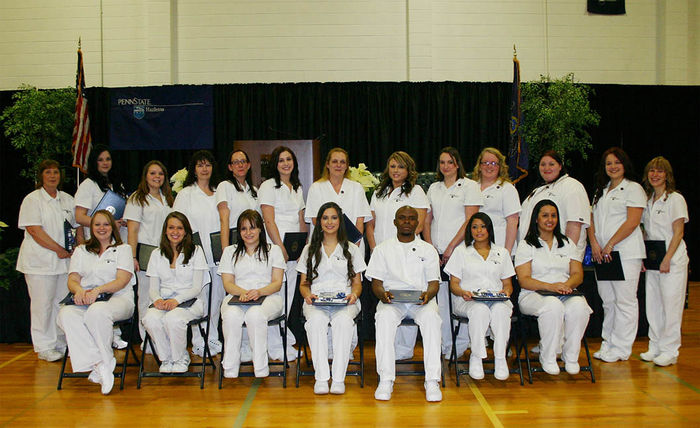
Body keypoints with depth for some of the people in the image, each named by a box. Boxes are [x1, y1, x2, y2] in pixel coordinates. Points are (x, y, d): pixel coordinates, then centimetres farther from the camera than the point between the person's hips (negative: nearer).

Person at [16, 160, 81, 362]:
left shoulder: (68, 199, 15)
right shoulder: (32, 199, -2)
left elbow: (78, 225, 18)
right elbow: (34, 230, -11)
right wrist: (58, 249, -14)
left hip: (65, 260, 5)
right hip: (40, 260, -5)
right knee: (43, 304, -2)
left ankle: (61, 343, 16)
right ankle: (44, 347, 7)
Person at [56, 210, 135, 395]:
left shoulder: (123, 248, 13)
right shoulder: (81, 250, 24)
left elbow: (122, 280, -1)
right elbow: (72, 279, 12)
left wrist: (98, 290, -18)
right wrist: (79, 290, -13)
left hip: (117, 298, -3)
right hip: (84, 301, 3)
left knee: (96, 312, -39)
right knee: (66, 314, -32)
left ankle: (102, 363, -22)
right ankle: (101, 363, -33)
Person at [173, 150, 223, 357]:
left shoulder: (219, 194, 15)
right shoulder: (186, 194, 5)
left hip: (217, 254, 4)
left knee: (217, 297, 5)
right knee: (199, 299, -4)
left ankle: (213, 339, 17)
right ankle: (198, 342, 6)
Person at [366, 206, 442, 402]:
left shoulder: (428, 250, 17)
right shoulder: (383, 249, 16)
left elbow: (434, 281, 9)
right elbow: (376, 282, 9)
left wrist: (428, 294, -16)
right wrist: (382, 294, -15)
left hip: (420, 300, 0)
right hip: (392, 300, 0)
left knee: (431, 316, -35)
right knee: (384, 318, -35)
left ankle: (432, 381, -33)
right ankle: (386, 380, -32)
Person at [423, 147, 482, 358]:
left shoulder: (469, 186, 1)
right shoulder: (434, 188, 18)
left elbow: (470, 221, -7)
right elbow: (427, 220, 16)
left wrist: (451, 248, -11)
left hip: (459, 250, -5)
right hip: (436, 252, 5)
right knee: (440, 299, 3)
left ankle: (460, 347, 5)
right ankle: (444, 347, 10)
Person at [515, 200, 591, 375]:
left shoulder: (567, 243, 20)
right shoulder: (526, 245, 6)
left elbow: (578, 274, 12)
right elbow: (524, 280, -4)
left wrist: (567, 285, -12)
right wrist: (550, 286, -20)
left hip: (566, 294, 3)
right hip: (534, 295, -3)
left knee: (579, 306, -32)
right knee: (553, 306, -37)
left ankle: (570, 356, -16)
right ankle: (548, 358, -22)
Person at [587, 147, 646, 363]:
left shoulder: (633, 189, -2)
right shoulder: (600, 192, 20)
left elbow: (632, 222, -12)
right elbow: (592, 220, 16)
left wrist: (610, 245, -14)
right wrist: (594, 244, -1)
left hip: (625, 253, -7)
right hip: (602, 254, 7)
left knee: (624, 301, -4)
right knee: (608, 301, 10)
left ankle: (620, 349, 2)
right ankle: (608, 344, 18)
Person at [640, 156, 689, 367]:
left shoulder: (675, 199, -5)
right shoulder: (648, 201, 13)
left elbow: (678, 233, -10)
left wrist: (667, 259, -16)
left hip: (672, 260, -6)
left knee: (670, 305, -4)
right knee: (652, 305, 8)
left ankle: (669, 351, 3)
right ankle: (655, 347, 17)